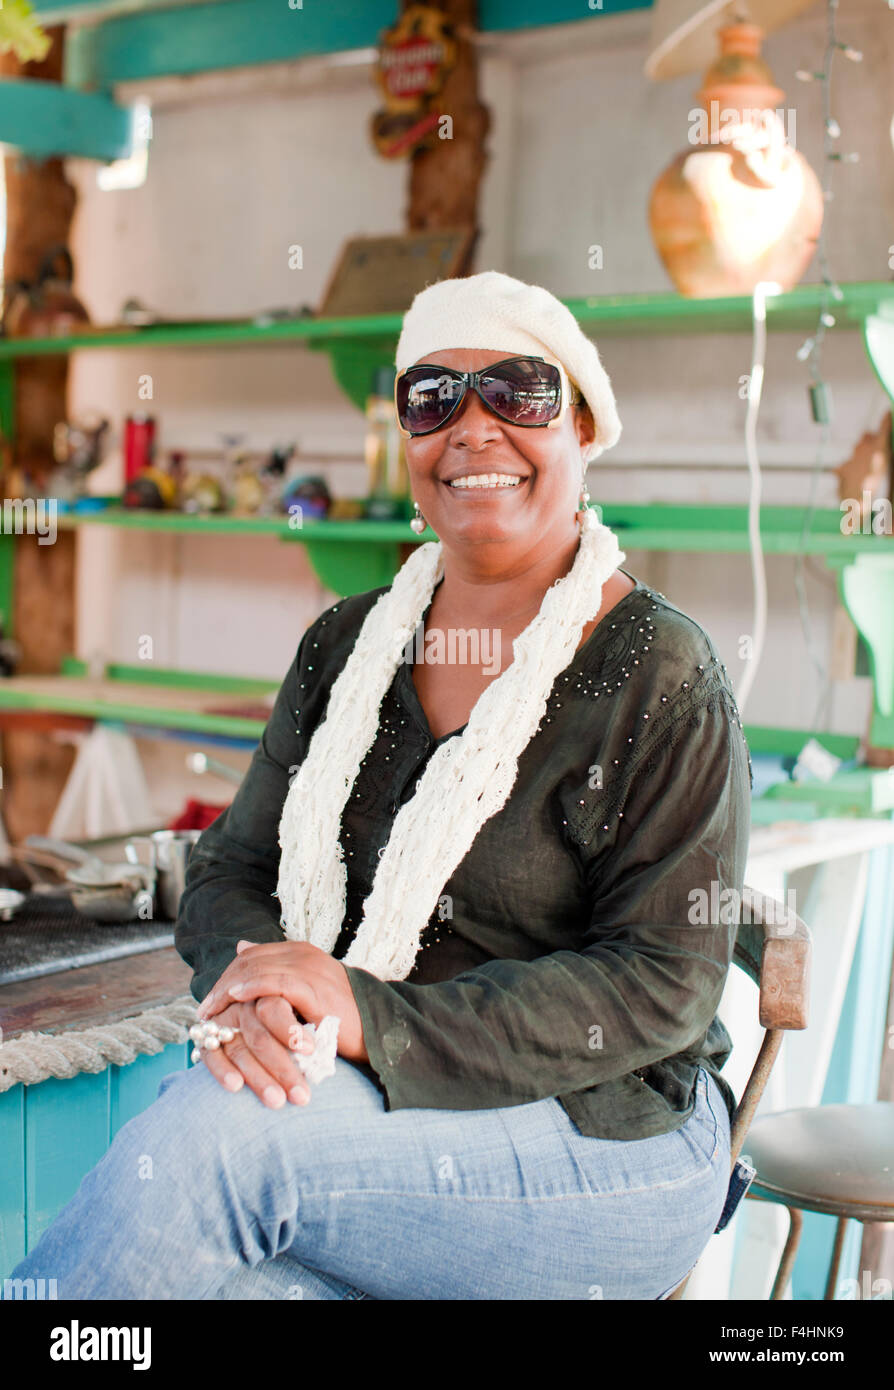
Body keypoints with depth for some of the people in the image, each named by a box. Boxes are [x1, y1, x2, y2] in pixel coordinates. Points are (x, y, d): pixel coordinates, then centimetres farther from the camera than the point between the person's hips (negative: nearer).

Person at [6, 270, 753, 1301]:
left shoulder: (665, 681, -7)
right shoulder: (345, 646, 10)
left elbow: (662, 985, -13)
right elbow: (232, 871, 9)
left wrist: (377, 1021, -23)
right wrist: (254, 989, -17)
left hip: (606, 1131, -3)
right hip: (337, 1097, 4)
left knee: (210, 1133, -30)